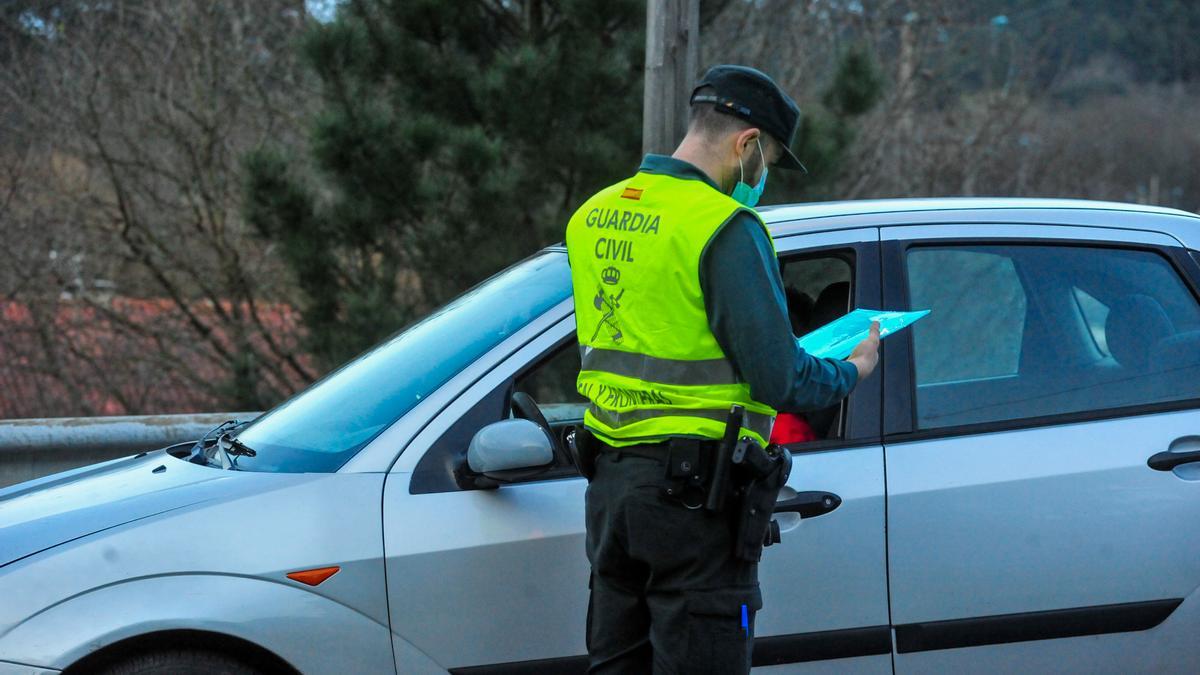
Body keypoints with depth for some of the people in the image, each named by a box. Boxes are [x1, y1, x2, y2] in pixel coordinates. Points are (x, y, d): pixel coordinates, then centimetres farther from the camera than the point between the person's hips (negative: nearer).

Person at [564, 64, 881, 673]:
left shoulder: (593, 215, 10)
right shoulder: (727, 228, -15)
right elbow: (779, 382, -16)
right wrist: (852, 372, 4)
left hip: (610, 484, 8)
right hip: (692, 492, -8)